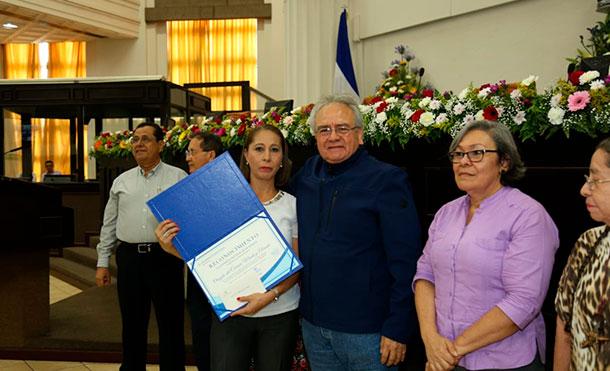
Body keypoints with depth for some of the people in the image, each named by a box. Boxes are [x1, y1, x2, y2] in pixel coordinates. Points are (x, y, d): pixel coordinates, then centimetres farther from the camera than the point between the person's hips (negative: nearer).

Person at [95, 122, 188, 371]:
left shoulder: (178, 177, 1)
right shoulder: (121, 181, 12)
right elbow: (109, 224, 14)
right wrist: (102, 262, 11)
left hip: (165, 257, -3)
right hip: (129, 258, 4)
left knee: (170, 323, 5)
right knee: (132, 323, 14)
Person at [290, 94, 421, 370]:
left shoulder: (387, 179, -12)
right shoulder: (307, 174, 4)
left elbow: (405, 263, -14)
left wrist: (398, 329, -15)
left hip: (366, 330, -5)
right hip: (313, 325, 5)